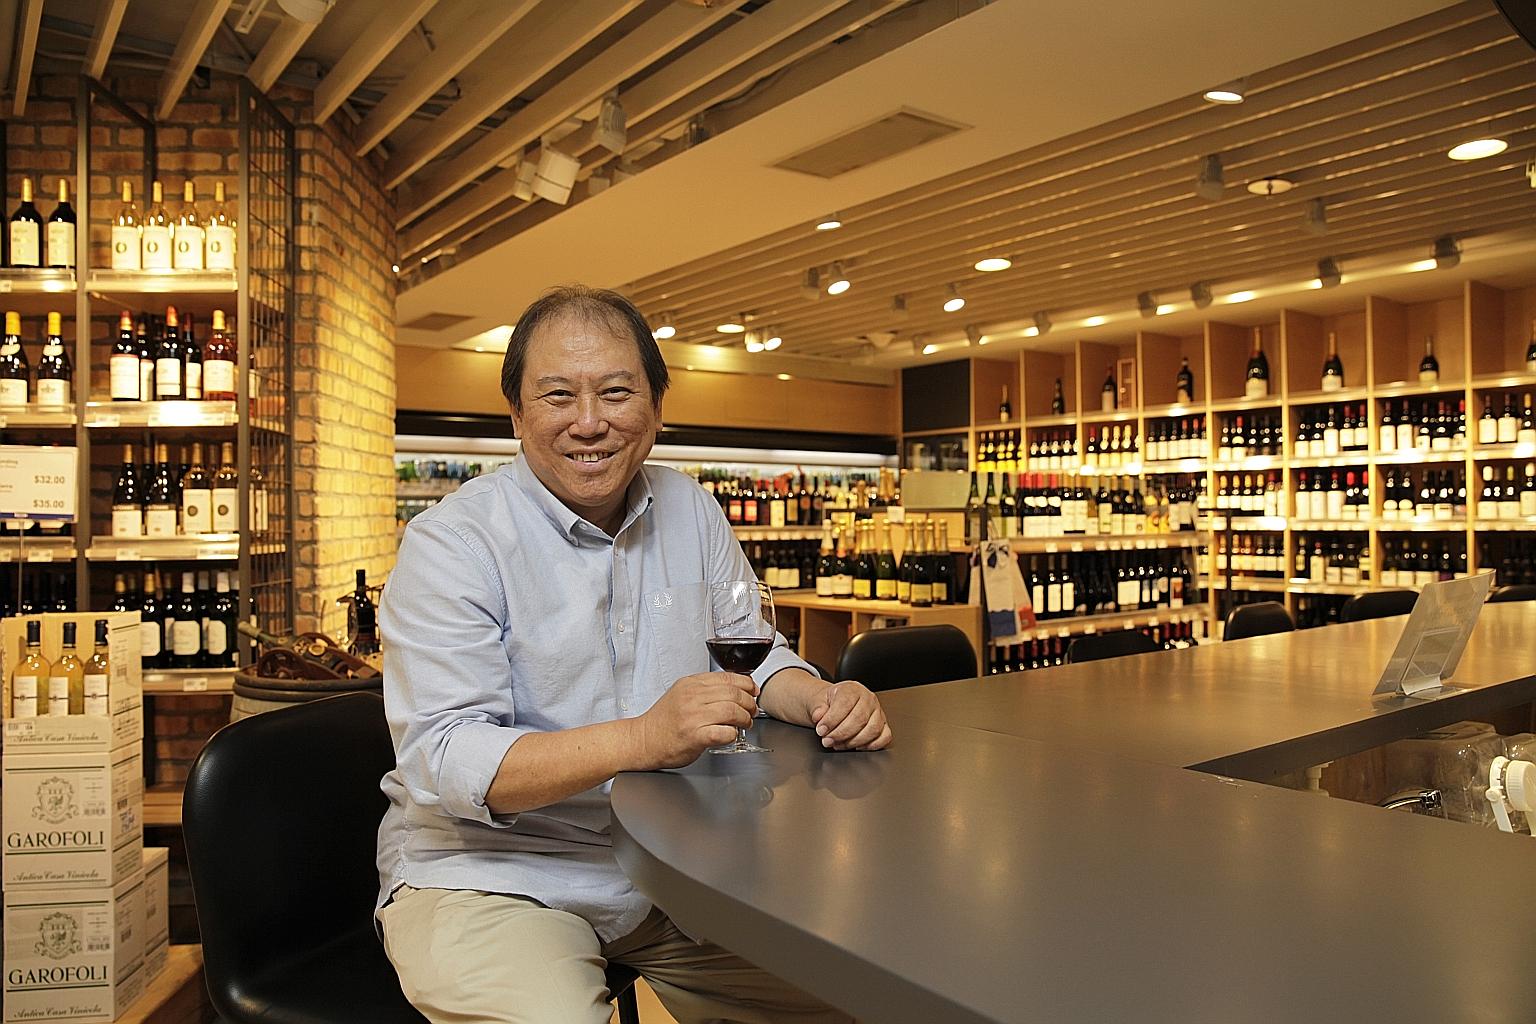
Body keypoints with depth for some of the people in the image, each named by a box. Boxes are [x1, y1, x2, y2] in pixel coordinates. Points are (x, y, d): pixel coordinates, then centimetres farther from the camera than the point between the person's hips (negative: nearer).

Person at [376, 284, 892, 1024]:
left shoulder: (689, 509, 4)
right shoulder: (451, 542, -13)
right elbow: (444, 759, -22)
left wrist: (822, 700, -11)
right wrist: (640, 739, -36)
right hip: (489, 874, -4)